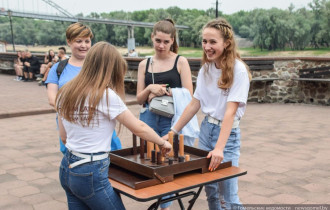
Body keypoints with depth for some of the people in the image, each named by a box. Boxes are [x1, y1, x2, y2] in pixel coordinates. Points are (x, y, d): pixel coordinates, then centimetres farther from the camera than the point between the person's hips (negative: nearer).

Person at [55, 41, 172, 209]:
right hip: (92, 173, -7)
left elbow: (64, 136, 12)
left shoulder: (65, 93, 5)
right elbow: (139, 128, -9)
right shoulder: (106, 95, -16)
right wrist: (163, 143, 6)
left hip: (67, 169, 8)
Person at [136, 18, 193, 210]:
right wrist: (150, 88, -11)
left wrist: (164, 92, -12)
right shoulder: (144, 64, 9)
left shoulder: (180, 62, 0)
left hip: (172, 119, -3)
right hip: (149, 118, 3)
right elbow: (140, 99, 8)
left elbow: (188, 95, -5)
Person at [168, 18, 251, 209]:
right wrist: (173, 132, 7)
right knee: (210, 191, 13)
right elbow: (195, 104, 7)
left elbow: (230, 111, -22)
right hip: (206, 128, 6)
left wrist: (219, 148, -29)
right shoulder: (206, 68, 3)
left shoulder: (238, 70, -16)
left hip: (227, 133, -6)